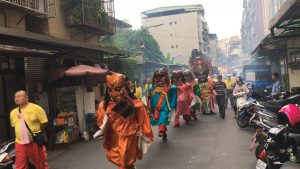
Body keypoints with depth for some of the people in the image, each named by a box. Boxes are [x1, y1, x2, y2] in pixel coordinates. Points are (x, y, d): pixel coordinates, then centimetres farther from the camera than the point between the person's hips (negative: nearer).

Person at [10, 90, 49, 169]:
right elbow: (14, 126, 20)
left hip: (35, 143, -4)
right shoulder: (13, 112, 9)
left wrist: (37, 135, -1)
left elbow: (44, 123, -4)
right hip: (20, 144, 5)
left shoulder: (36, 108, -7)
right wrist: (22, 135, 12)